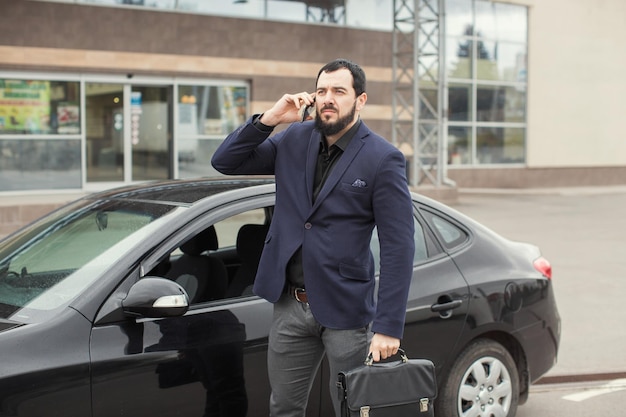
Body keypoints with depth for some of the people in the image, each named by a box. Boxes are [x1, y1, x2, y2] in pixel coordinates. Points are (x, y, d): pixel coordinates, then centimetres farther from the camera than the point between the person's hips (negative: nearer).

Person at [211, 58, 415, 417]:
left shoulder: (383, 159, -11)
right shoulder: (295, 139, 5)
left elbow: (398, 248, -14)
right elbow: (225, 162, 5)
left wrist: (388, 327, -19)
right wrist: (270, 119, -9)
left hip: (345, 309, -4)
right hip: (291, 305, 5)